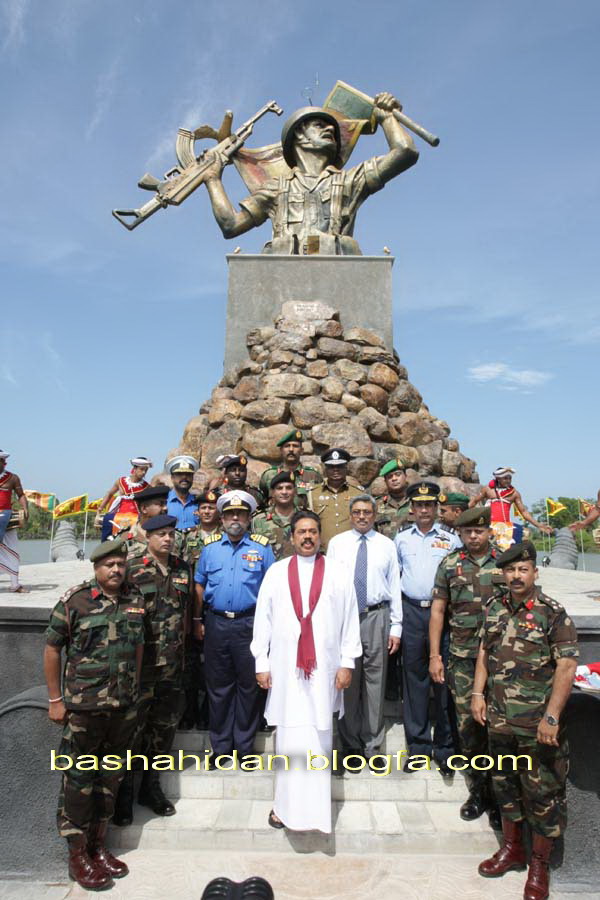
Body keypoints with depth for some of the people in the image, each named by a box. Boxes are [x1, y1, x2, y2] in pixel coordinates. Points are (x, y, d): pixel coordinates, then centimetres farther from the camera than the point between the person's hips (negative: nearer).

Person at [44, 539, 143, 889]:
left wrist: (134, 693, 12)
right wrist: (55, 700, -4)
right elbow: (52, 649, -4)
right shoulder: (74, 601, -10)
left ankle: (99, 847, 33)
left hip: (124, 707, 4)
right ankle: (78, 855, 24)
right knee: (79, 779, 7)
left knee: (110, 778, 16)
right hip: (83, 707, -4)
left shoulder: (136, 600, 2)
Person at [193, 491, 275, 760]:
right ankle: (220, 746, 24)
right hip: (215, 623, 2)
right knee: (218, 685, 10)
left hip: (249, 623, -2)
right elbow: (200, 586, 11)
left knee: (248, 684, 7)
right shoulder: (210, 547, 7)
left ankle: (245, 746, 21)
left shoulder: (262, 547, 1)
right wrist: (197, 620, 8)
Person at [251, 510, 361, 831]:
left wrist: (347, 662, 0)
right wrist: (261, 663, 2)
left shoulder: (339, 572, 1)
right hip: (285, 666, 0)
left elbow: (350, 619, 2)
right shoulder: (276, 572, 3)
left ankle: (315, 808, 19)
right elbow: (263, 619, 4)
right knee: (288, 735, 4)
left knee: (319, 736, 5)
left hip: (324, 666, 0)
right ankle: (286, 803, 18)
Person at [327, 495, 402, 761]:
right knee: (346, 681, 8)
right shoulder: (337, 543, 4)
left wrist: (396, 627, -1)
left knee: (375, 681, 6)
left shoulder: (387, 545, 5)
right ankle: (350, 744, 23)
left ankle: (372, 745, 20)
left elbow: (395, 587, 4)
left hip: (376, 617, 0)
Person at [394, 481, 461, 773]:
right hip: (411, 611, 2)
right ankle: (417, 745, 18)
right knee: (413, 675, 6)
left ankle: (445, 746, 15)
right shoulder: (401, 538, 9)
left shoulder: (451, 539, 3)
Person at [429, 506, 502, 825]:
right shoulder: (450, 564, 3)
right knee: (468, 726, 7)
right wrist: (434, 656, 2)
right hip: (462, 659, 1)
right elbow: (438, 610, 6)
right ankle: (478, 791, 26)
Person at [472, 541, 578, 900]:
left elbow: (567, 666, -17)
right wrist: (478, 693, 6)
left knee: (543, 793, 8)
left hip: (538, 723, -5)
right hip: (500, 719, 5)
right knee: (505, 784, 20)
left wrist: (552, 716, -19)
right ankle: (512, 849, 40)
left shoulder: (553, 614, -14)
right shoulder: (495, 606, 2)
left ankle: (539, 864, 29)